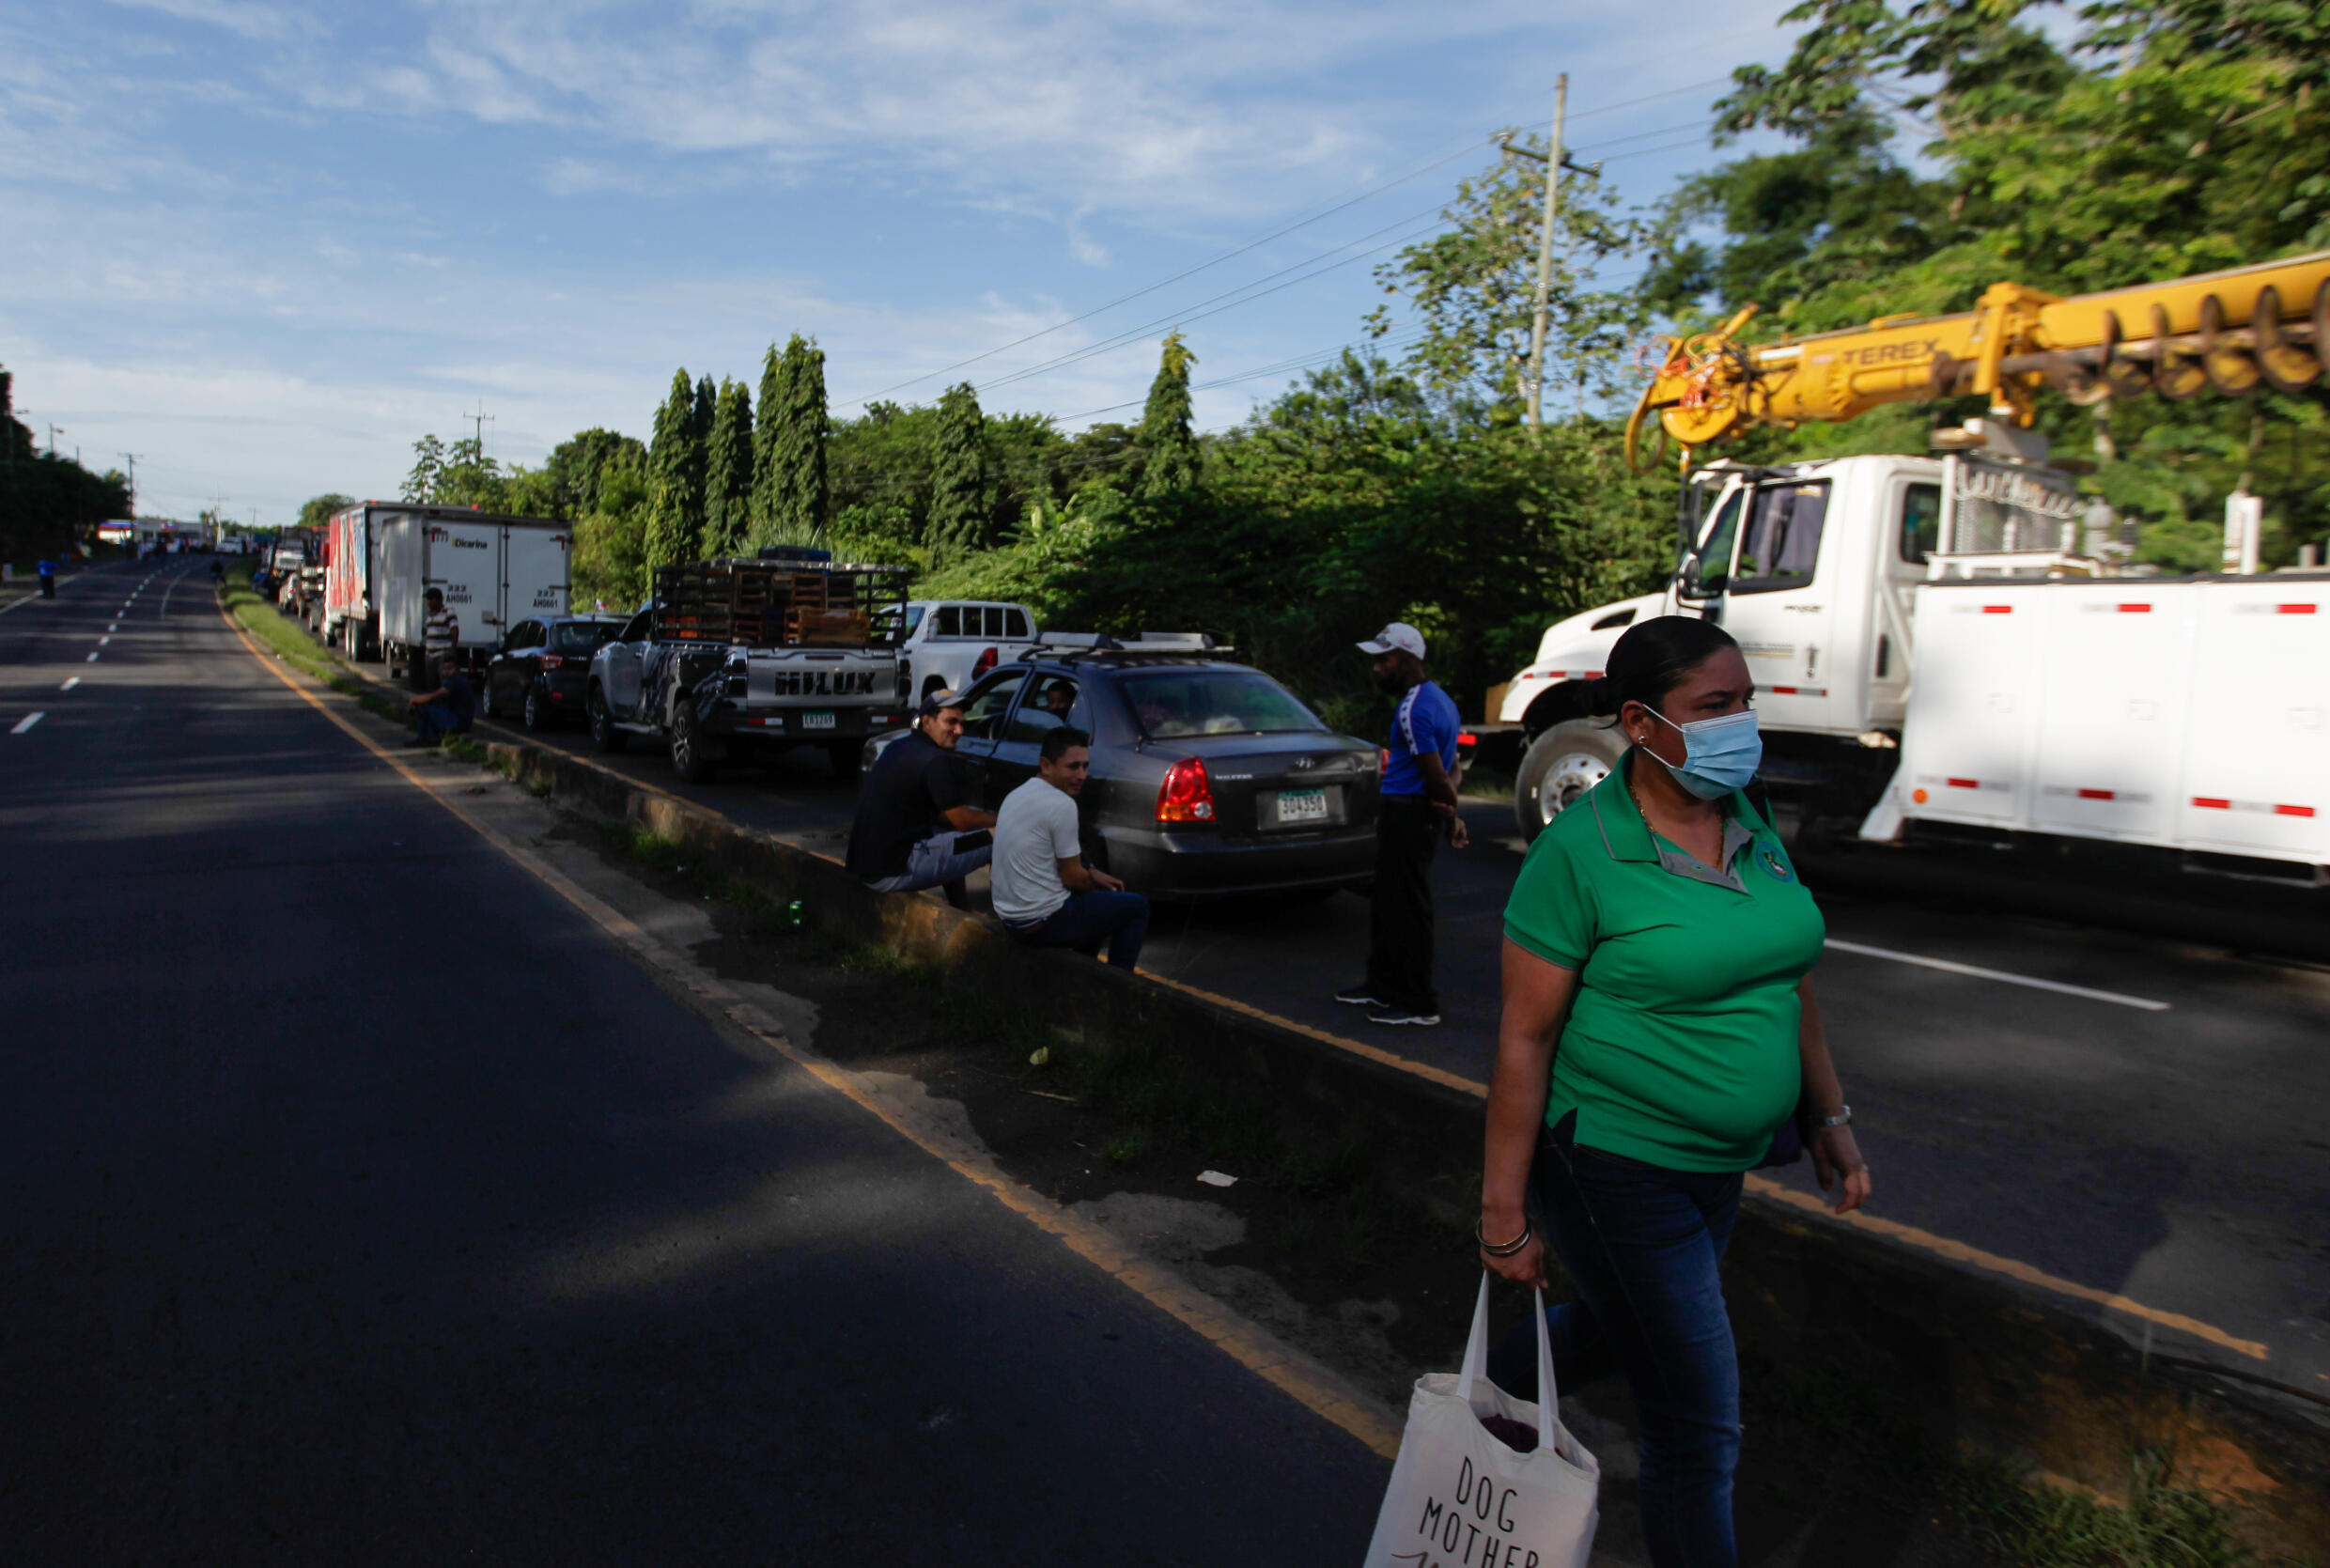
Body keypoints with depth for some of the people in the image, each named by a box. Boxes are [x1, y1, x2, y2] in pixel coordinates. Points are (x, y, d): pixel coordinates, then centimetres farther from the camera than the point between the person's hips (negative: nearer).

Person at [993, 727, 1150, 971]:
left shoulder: (1017, 794, 8)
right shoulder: (1061, 804, -20)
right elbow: (1072, 877, -13)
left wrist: (1093, 875, 16)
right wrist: (1096, 881, 7)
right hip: (1042, 924, -9)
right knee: (1137, 907, 6)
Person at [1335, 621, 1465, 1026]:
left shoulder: (1414, 709, -19)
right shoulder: (1438, 698, 16)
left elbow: (1437, 776, -20)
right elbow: (1449, 770, 18)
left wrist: (1450, 815, -5)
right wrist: (1451, 814, 8)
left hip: (1406, 814, -10)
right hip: (1412, 814, 10)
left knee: (1406, 910, -3)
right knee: (1387, 903, 18)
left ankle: (1418, 1003, 4)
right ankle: (1383, 985, 29)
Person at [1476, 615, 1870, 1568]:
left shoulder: (1749, 828, 2)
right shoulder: (1580, 854, -21)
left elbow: (1786, 982, 14)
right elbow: (1525, 1039, -19)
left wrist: (1828, 1117, 16)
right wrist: (1503, 1214, -17)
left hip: (1714, 1167, 8)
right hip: (1615, 1171, -8)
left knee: (1610, 1330, 27)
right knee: (1697, 1430, 3)